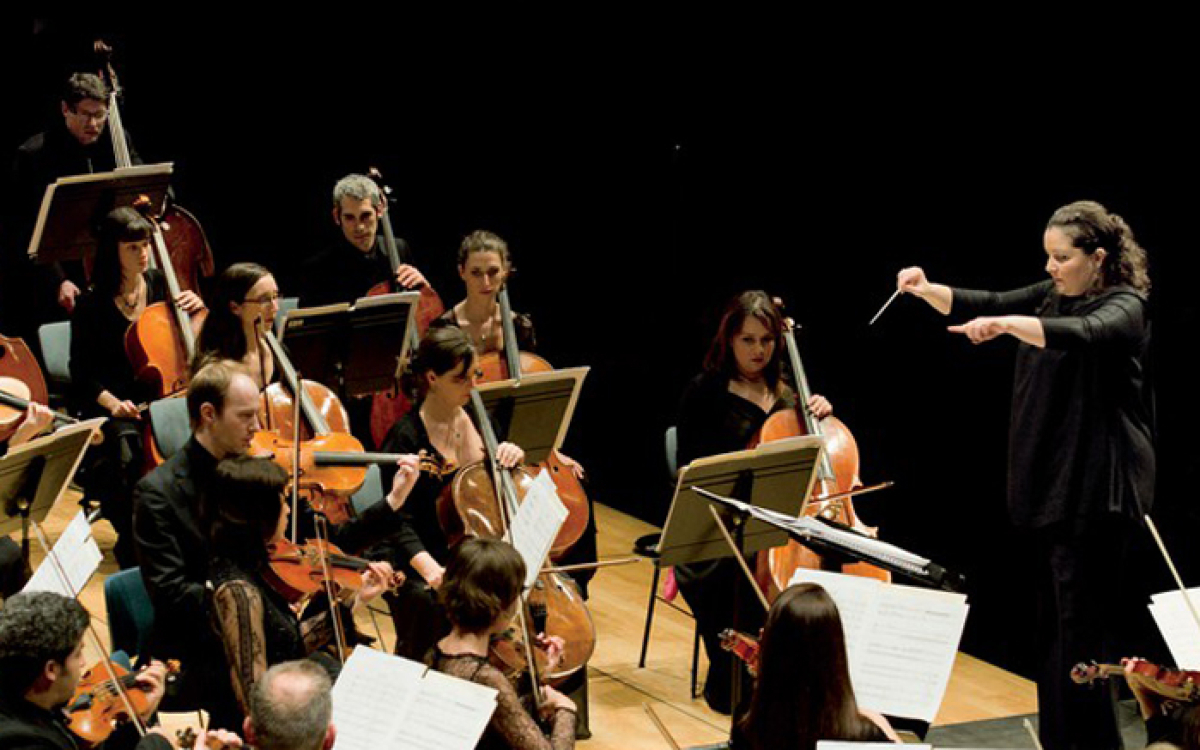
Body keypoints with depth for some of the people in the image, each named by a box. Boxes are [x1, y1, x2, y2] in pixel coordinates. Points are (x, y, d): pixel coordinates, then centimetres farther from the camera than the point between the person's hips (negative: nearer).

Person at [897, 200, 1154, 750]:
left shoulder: (1125, 306, -13)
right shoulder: (1053, 295, 12)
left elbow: (1083, 334, -34)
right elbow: (983, 305, 11)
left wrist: (1006, 323, -46)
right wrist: (927, 291, -7)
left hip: (1097, 488, -9)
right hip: (1051, 482, 9)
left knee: (1081, 620, -9)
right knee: (1053, 617, 14)